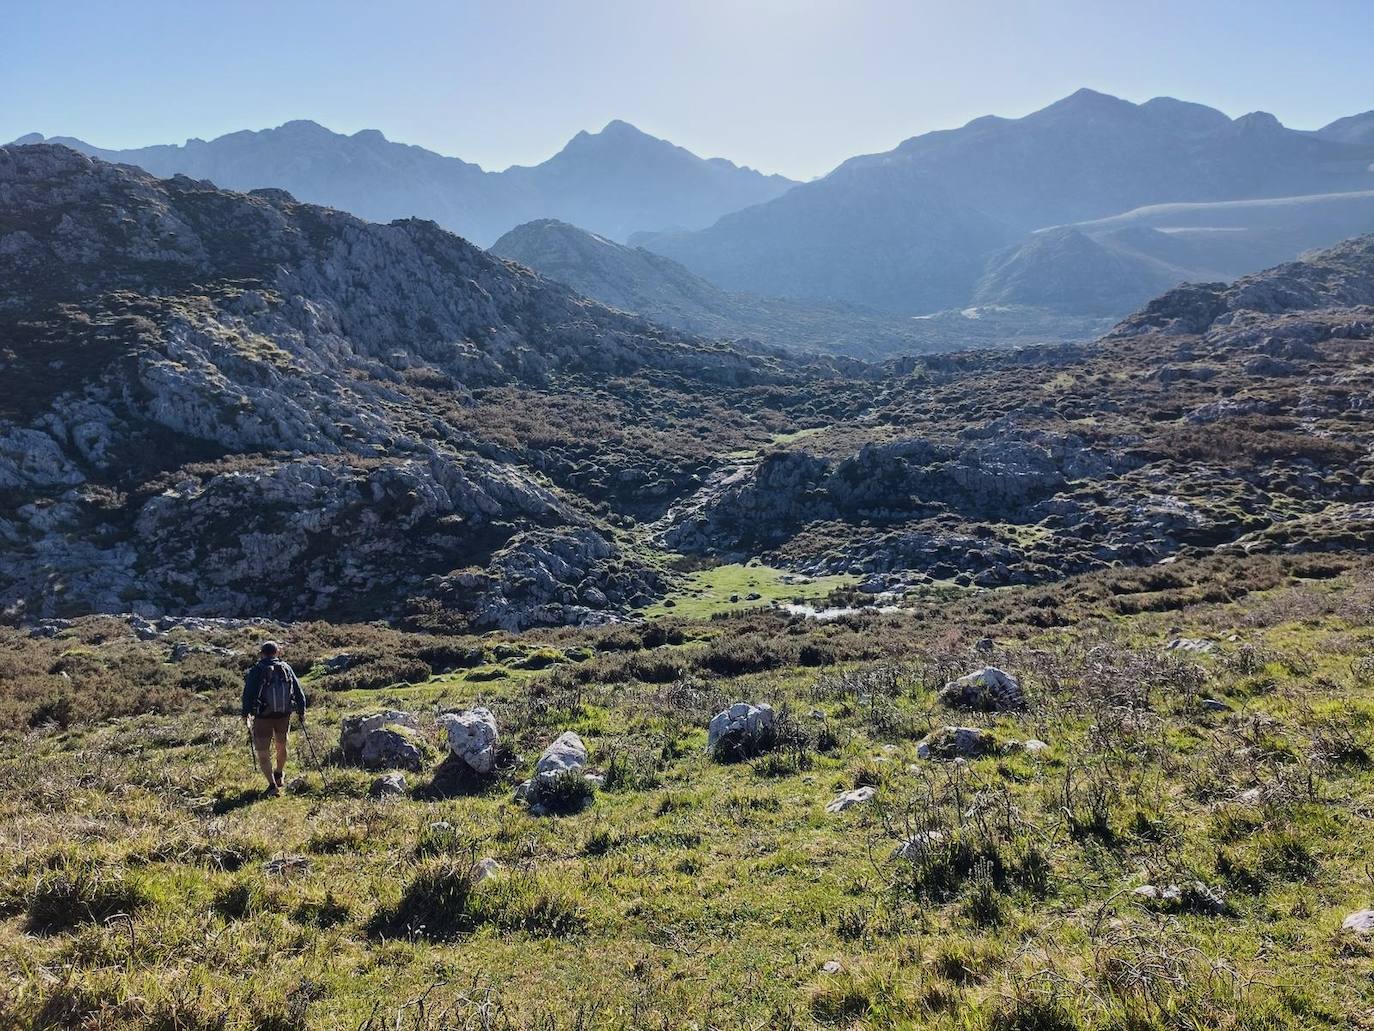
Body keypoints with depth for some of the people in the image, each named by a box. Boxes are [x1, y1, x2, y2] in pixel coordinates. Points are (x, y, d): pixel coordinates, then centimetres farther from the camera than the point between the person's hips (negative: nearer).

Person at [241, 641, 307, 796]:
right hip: (284, 716, 4)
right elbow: (298, 692, 4)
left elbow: (248, 694, -9)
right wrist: (301, 712, 14)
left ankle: (273, 785, -8)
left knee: (262, 752, 3)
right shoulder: (286, 669, 1)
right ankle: (279, 776, 44)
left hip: (263, 717, -4)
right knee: (281, 745, 25)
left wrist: (245, 714, 3)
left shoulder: (257, 670, -8)